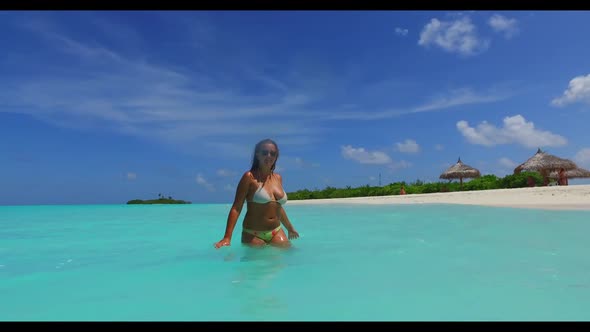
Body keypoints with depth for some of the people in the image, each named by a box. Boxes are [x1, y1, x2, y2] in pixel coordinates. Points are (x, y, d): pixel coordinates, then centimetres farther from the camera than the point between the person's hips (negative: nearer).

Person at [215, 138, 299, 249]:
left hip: (276, 232, 5)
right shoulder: (249, 177, -9)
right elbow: (236, 208, -13)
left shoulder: (278, 178, 9)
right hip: (253, 234, -5)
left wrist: (290, 228, 31)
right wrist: (227, 237, -22)